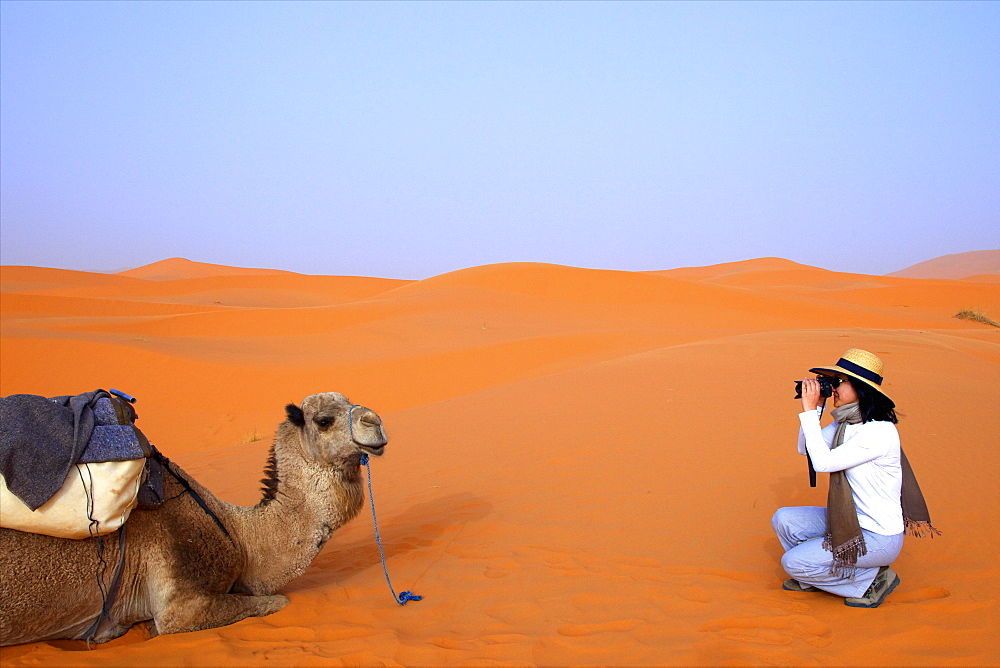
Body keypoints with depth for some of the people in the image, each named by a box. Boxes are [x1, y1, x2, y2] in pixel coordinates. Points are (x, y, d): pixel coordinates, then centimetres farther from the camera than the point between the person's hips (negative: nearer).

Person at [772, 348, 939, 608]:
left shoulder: (879, 432, -26)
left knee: (792, 562, -11)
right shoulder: (844, 423, 1)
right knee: (783, 519, -4)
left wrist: (809, 411, -23)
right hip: (847, 520, 8)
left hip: (878, 537, -8)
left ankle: (872, 579, 3)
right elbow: (805, 448, 7)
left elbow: (823, 462, -27)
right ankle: (813, 579, 16)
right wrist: (814, 406, -3)